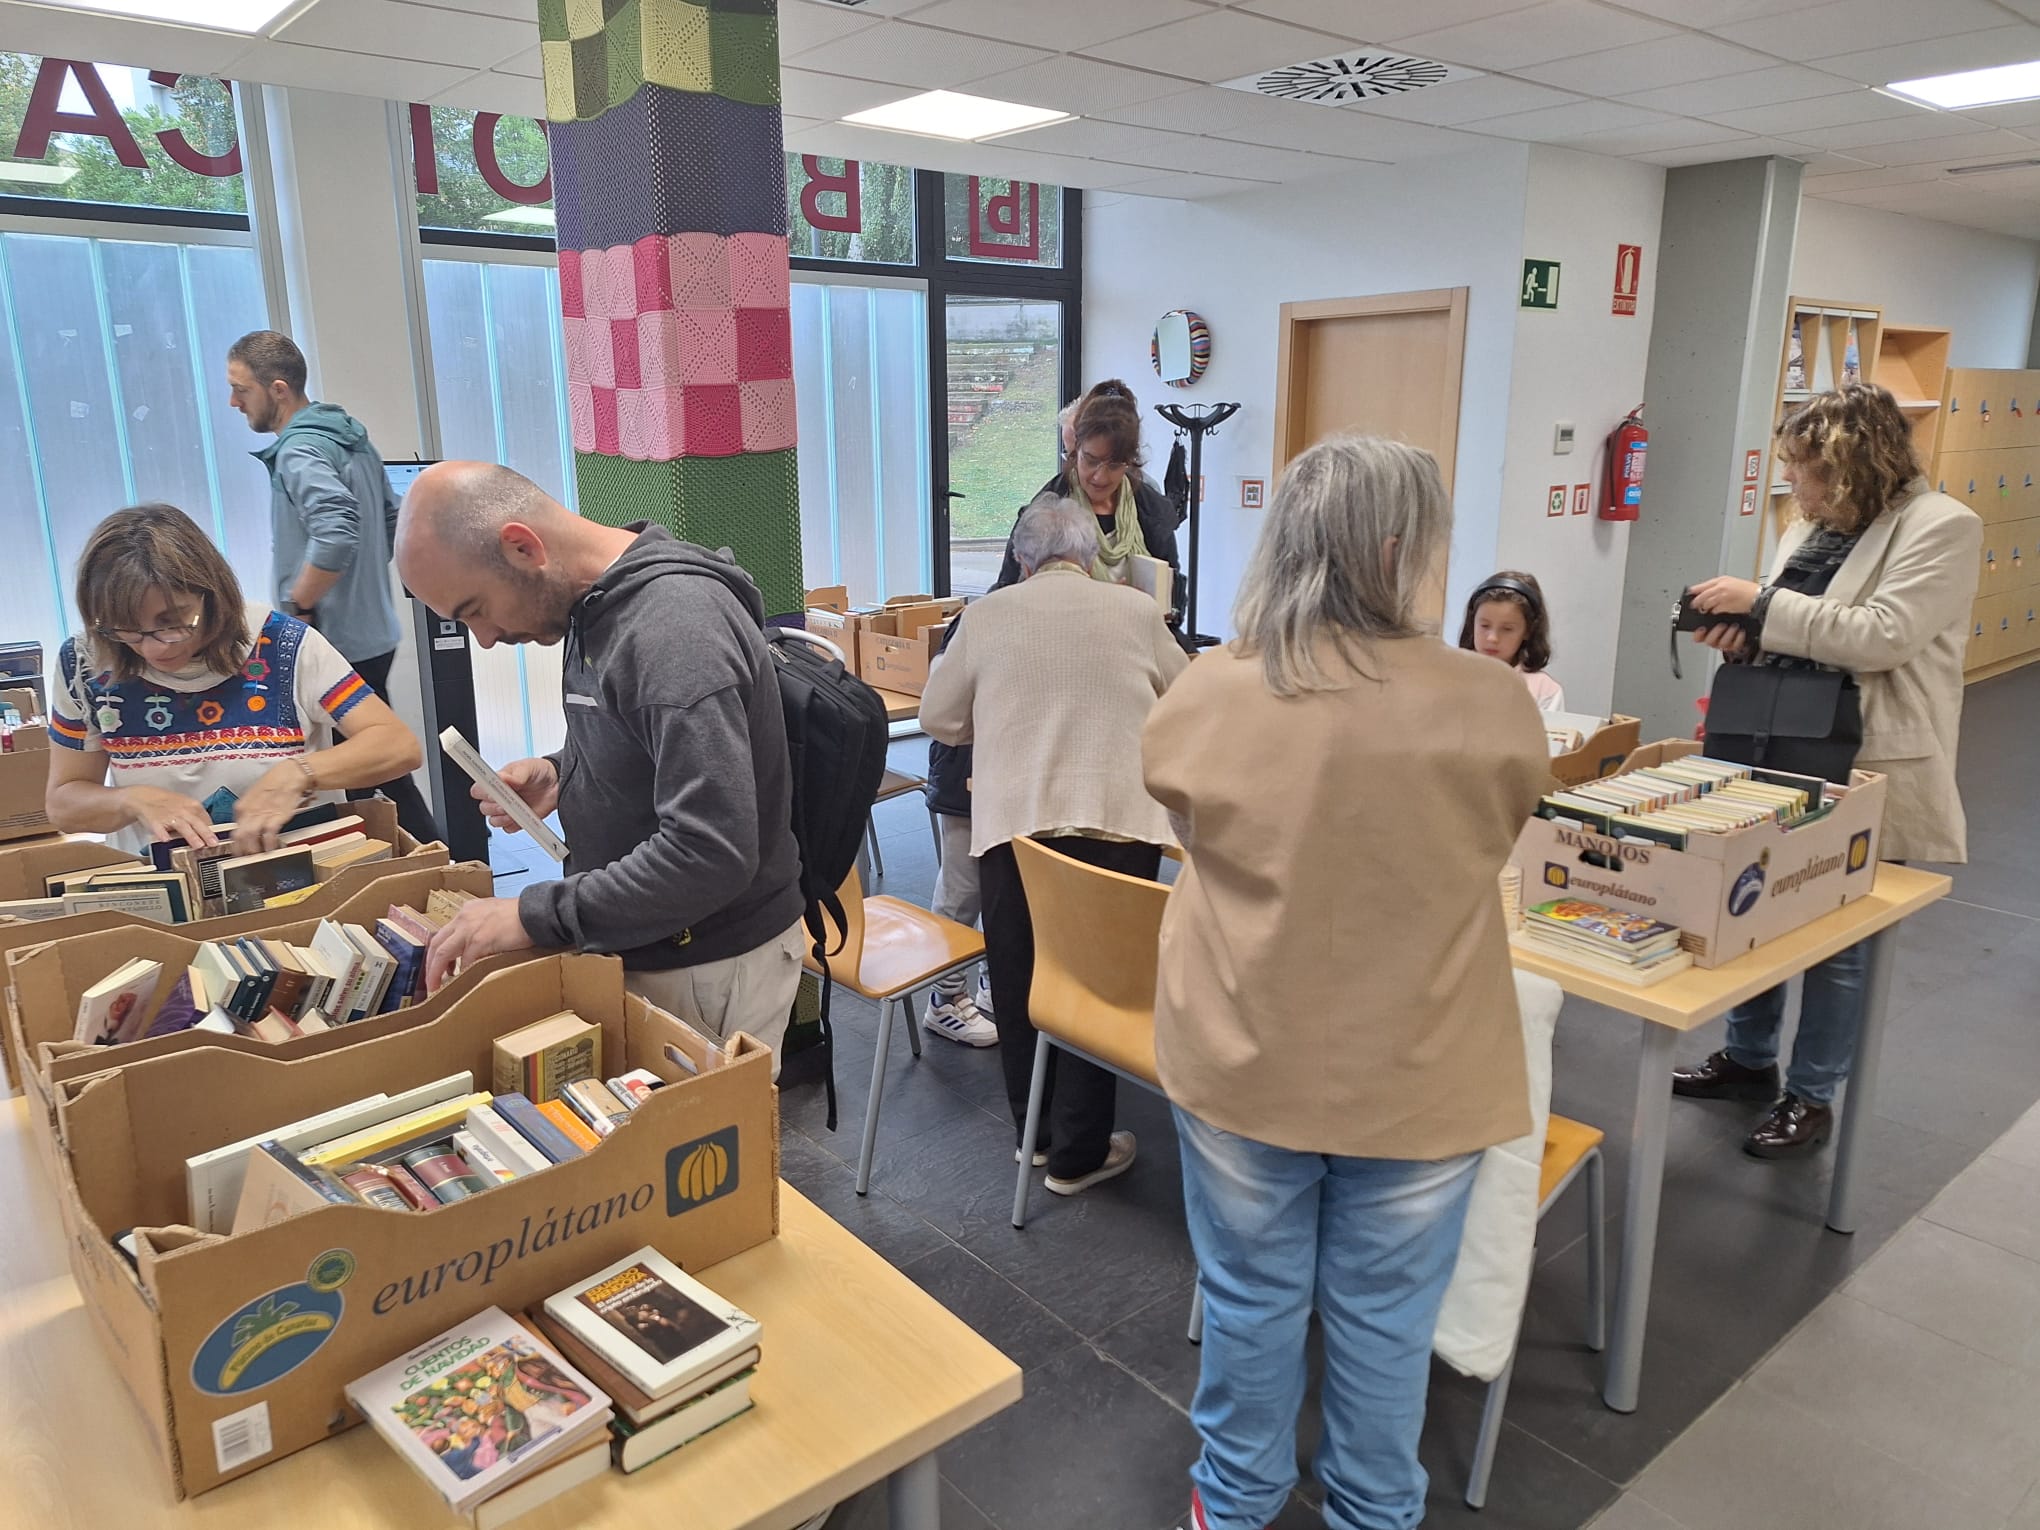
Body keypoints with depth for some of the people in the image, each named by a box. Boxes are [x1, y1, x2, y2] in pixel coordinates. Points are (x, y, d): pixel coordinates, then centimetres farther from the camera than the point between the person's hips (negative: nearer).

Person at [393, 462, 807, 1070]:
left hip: (711, 973, -9)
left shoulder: (675, 626, -27)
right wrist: (559, 774, 0)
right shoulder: (593, 603, 3)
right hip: (637, 948, 9)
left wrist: (532, 917, -26)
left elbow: (710, 853, -33)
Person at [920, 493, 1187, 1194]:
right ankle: (1077, 1153, 17)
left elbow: (938, 717, 12)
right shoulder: (1139, 612, 4)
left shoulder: (988, 615, 4)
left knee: (1019, 982, 15)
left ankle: (1034, 1131, 31)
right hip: (1118, 821, -1)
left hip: (1013, 821, 1)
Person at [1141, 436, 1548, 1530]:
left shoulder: (1201, 699, -14)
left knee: (1250, 1295, 20)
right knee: (1384, 1313, 20)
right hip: (1414, 1077, -1)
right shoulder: (1492, 709, -17)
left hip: (1240, 1061, 1)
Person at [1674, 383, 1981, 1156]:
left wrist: (1761, 604, -22)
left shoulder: (1940, 527, -12)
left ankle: (1811, 1097, 21)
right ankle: (1748, 1059, 33)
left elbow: (1881, 637, -23)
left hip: (1867, 769, -7)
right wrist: (1743, 633, -5)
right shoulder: (1809, 531, 9)